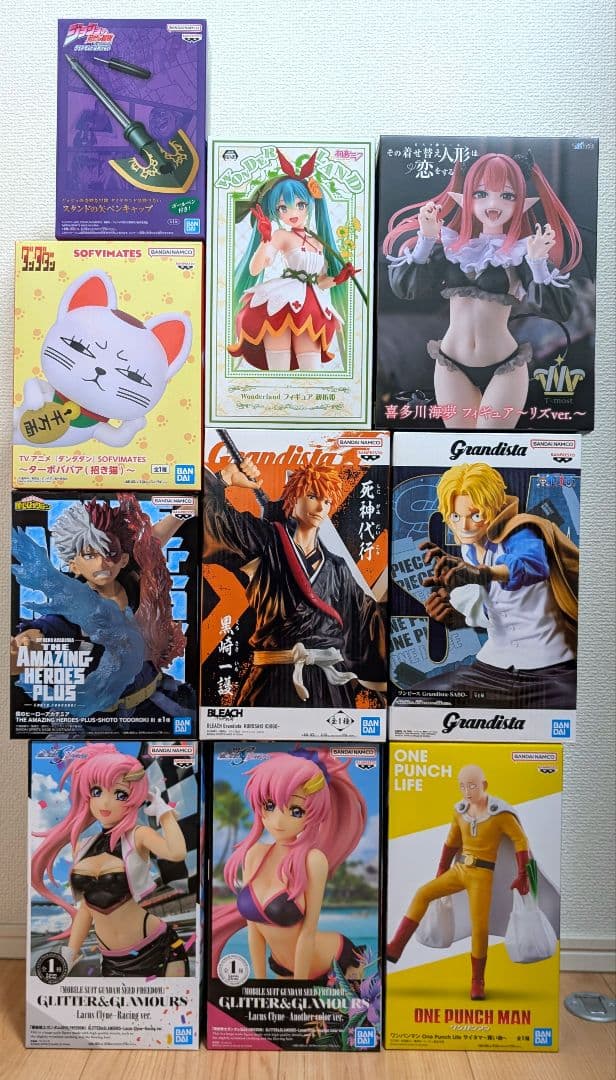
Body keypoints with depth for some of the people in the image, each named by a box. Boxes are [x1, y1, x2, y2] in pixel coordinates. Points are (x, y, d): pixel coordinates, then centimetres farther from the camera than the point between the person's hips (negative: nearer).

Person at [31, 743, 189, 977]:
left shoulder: (138, 835, -14)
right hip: (112, 960, 5)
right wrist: (70, 953, 12)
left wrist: (163, 810, -21)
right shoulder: (82, 846, 3)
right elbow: (87, 903, 13)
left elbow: (177, 853, -34)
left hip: (158, 951, -5)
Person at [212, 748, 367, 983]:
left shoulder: (312, 860, -28)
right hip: (284, 968, 5)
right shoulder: (253, 855, -12)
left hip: (334, 964, -5)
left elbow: (308, 932, -22)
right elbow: (254, 924, -6)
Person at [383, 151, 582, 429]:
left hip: (505, 369, -2)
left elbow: (555, 309, -10)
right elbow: (405, 289, -5)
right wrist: (426, 239, -16)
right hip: (452, 366, 2)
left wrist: (537, 262, -24)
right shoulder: (451, 243, 2)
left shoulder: (522, 250, -3)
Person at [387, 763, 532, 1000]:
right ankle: (394, 949, -4)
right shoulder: (460, 810, 1)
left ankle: (478, 982, 14)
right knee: (422, 894, -5)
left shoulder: (500, 812, -15)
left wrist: (522, 875, -13)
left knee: (479, 927, -10)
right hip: (459, 870, 5)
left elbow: (521, 840, -10)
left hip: (482, 875, -5)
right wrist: (440, 872, 17)